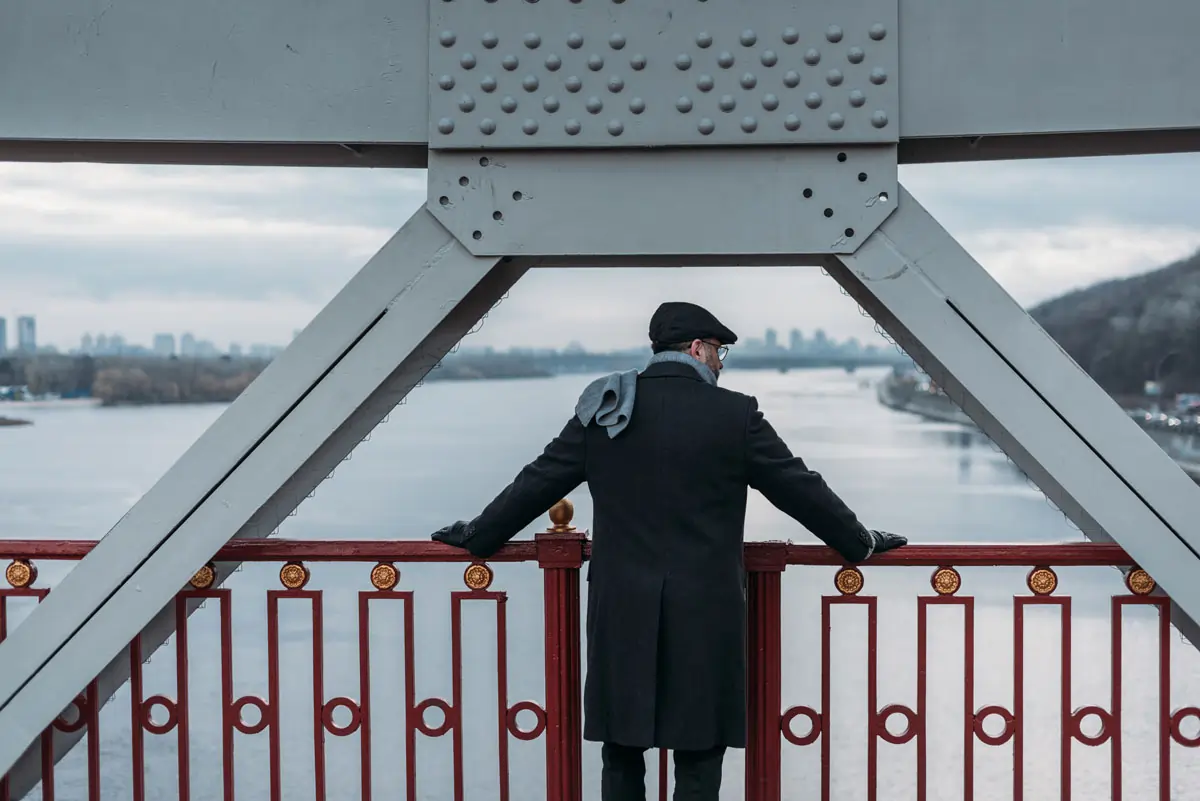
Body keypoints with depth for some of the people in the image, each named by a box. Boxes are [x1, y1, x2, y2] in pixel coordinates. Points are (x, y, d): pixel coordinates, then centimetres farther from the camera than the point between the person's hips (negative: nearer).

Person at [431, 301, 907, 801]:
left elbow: (536, 484, 8)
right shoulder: (735, 415, -5)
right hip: (705, 615, -2)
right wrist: (861, 544, 18)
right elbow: (802, 491, 2)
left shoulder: (605, 409, 3)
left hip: (621, 611, 3)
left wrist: (477, 536, 22)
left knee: (621, 756, 13)